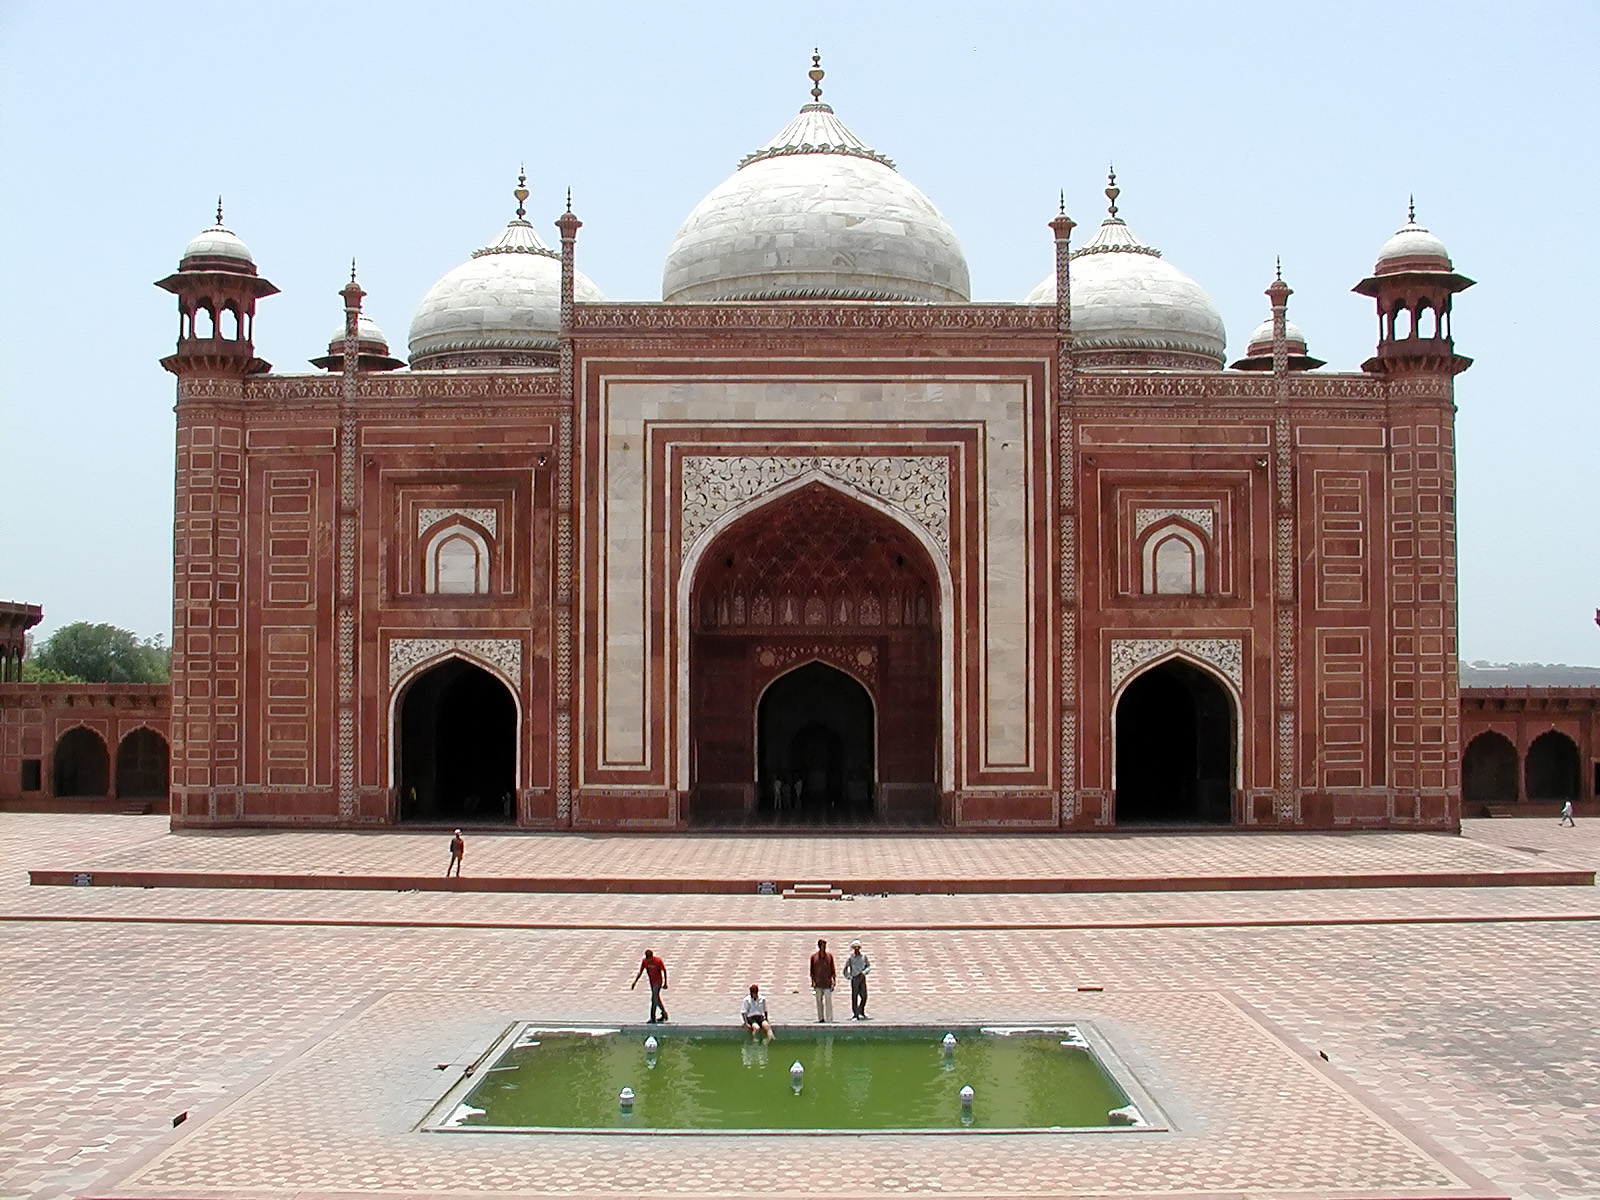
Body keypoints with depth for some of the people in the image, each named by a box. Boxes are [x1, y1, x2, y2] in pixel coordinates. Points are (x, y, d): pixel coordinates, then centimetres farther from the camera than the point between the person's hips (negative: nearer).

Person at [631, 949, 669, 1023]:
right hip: (651, 982, 6)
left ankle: (652, 1018, -4)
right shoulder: (644, 961, -8)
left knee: (654, 999, -9)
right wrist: (635, 982, -5)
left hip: (658, 982, -6)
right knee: (656, 999, 16)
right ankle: (664, 1013, 33)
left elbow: (664, 971, -10)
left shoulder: (658, 961, -21)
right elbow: (640, 972, 1)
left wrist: (665, 983, -8)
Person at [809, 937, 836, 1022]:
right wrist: (813, 982, 3)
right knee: (819, 1001, 4)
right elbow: (812, 971, 9)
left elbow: (832, 969, 9)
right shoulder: (813, 957, 6)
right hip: (818, 983, 1)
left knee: (828, 1001, -7)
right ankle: (821, 1018, 10)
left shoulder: (829, 956, 6)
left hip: (827, 983, -1)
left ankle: (829, 1019, -7)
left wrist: (833, 980, 3)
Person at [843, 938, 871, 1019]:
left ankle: (861, 1013, 22)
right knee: (854, 997, -2)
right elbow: (845, 969, 0)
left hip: (862, 979, 3)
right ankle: (855, 1015, 3)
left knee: (864, 997, 3)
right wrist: (848, 977, -7)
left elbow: (869, 966, 8)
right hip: (854, 979, -3)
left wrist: (864, 972, -8)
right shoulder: (850, 957, -4)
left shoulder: (863, 956, 5)